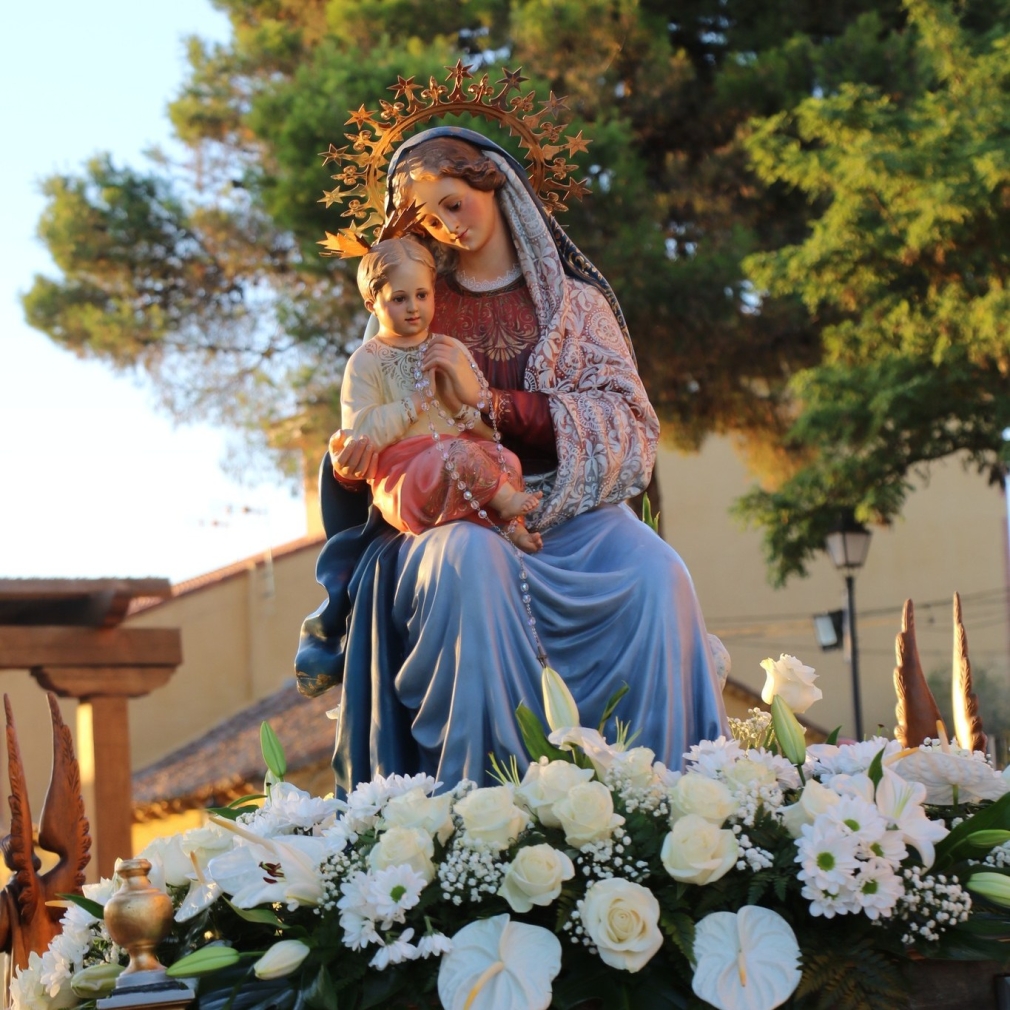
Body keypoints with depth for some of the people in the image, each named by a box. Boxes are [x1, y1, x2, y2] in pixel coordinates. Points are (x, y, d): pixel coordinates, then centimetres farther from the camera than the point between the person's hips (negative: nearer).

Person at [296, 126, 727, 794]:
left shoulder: (575, 301, 14)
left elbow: (627, 427, 1)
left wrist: (490, 400, -10)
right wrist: (351, 457, -8)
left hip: (567, 510, 0)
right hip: (456, 511, 0)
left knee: (654, 576, -33)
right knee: (470, 563, -38)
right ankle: (486, 796, -40)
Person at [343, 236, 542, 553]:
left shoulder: (451, 349, 15)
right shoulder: (366, 362, 2)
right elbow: (361, 435, -12)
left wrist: (459, 402, -9)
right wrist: (416, 402, -12)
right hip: (402, 476, -4)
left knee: (505, 459, -26)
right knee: (459, 453, -33)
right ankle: (505, 500, -13)